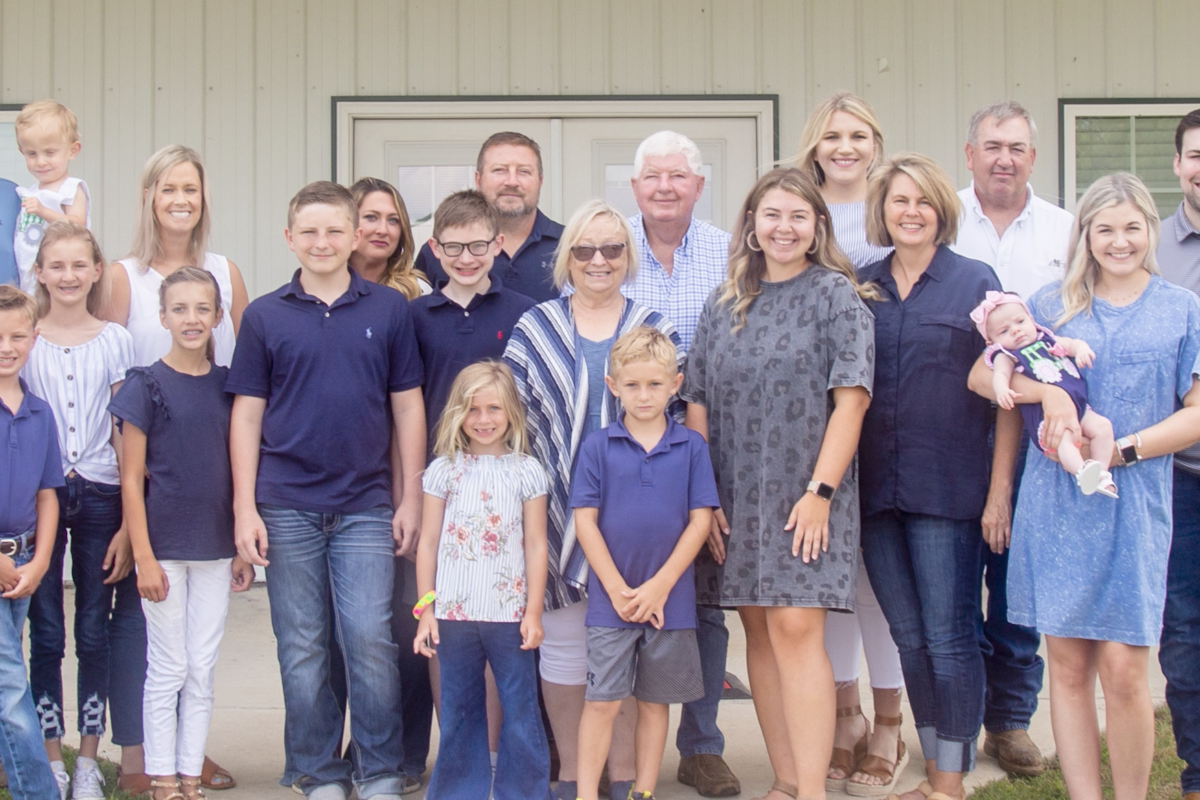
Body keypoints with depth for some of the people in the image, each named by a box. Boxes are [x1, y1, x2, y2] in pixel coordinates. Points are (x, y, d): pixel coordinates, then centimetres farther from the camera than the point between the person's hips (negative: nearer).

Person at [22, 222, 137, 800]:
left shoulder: (115, 341, 4)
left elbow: (126, 433, 4)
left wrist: (129, 521, -1)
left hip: (99, 495, 0)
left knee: (95, 634, 5)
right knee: (46, 635, 3)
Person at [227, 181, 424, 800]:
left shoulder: (389, 309, 4)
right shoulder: (264, 316, 4)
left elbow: (407, 406, 6)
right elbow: (247, 415, 4)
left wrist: (410, 496, 2)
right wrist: (244, 508, -2)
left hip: (365, 506, -1)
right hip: (286, 509, 1)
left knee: (369, 639, -5)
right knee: (302, 649, 6)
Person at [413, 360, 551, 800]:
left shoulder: (526, 471, 0)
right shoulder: (444, 470, 3)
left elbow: (536, 546, 1)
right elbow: (428, 543, 5)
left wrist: (533, 612, -2)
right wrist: (425, 609, 2)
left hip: (509, 612, -1)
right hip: (454, 613, 1)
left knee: (521, 709, 3)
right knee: (459, 712, 11)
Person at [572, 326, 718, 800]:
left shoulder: (691, 447, 1)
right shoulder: (598, 446, 0)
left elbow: (701, 519, -1)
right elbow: (584, 519, -3)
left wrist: (661, 585, -9)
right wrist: (617, 588, -9)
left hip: (670, 599, 1)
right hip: (610, 599, -1)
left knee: (655, 702, 11)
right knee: (602, 702, -1)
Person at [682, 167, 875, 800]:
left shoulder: (835, 294, -2)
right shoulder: (724, 304, 11)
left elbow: (851, 399, -8)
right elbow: (697, 403, 10)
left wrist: (820, 492, -14)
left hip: (807, 497, -5)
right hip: (735, 500, 5)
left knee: (796, 629, -13)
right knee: (760, 634, 6)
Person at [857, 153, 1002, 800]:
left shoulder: (975, 282, 0)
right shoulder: (860, 287, 10)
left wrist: (999, 486, -8)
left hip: (946, 486, -4)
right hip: (876, 486, 4)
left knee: (948, 636, -1)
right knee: (908, 636, 11)